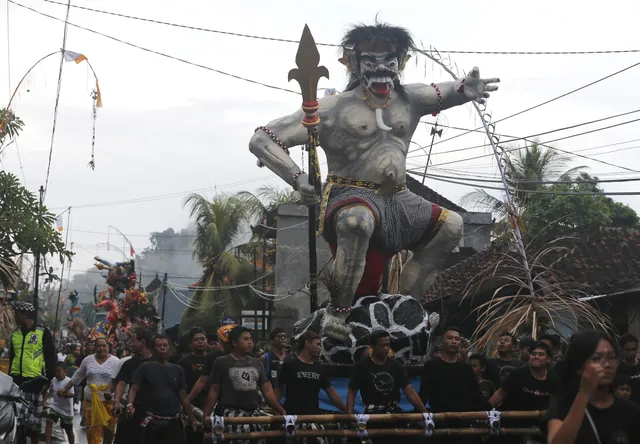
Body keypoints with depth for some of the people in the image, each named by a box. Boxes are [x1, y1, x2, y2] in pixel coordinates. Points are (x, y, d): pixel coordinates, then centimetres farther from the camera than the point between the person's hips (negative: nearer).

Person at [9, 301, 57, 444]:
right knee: (17, 417, 0)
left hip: (35, 381, -4)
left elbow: (51, 358, -3)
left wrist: (49, 379, -7)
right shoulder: (15, 333, 13)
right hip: (17, 380, 4)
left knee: (34, 418, 3)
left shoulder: (43, 333, -3)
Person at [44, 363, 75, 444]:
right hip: (55, 406, 4)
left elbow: (72, 394, -32)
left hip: (66, 409, -4)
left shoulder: (69, 382, -19)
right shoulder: (53, 380, 0)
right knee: (49, 422, -18)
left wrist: (64, 394, -51)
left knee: (68, 430, 8)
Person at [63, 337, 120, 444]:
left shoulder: (115, 361, -2)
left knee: (109, 429, 2)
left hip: (109, 401, -2)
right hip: (90, 400, 2)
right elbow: (77, 377, 17)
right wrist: (65, 389, 18)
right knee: (93, 431, 1)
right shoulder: (88, 360, 8)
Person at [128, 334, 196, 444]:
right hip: (152, 421, -3)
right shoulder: (145, 367, 3)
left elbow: (183, 396, 12)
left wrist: (192, 419, 7)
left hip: (174, 421, 3)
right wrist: (130, 404, -26)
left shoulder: (177, 370, 12)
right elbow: (134, 388, -6)